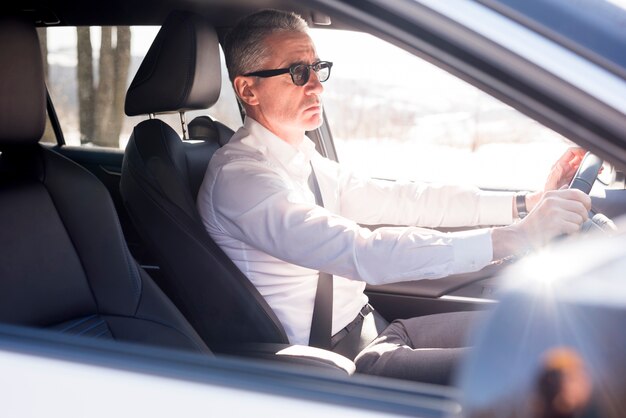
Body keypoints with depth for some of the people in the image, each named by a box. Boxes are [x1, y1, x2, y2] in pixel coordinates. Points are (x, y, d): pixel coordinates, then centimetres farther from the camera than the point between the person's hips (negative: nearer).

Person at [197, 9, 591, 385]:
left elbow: (401, 201, 7)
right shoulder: (239, 175, -20)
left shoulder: (306, 161, 10)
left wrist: (527, 202, -1)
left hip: (371, 329, 9)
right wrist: (513, 237, -33)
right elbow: (362, 254, -30)